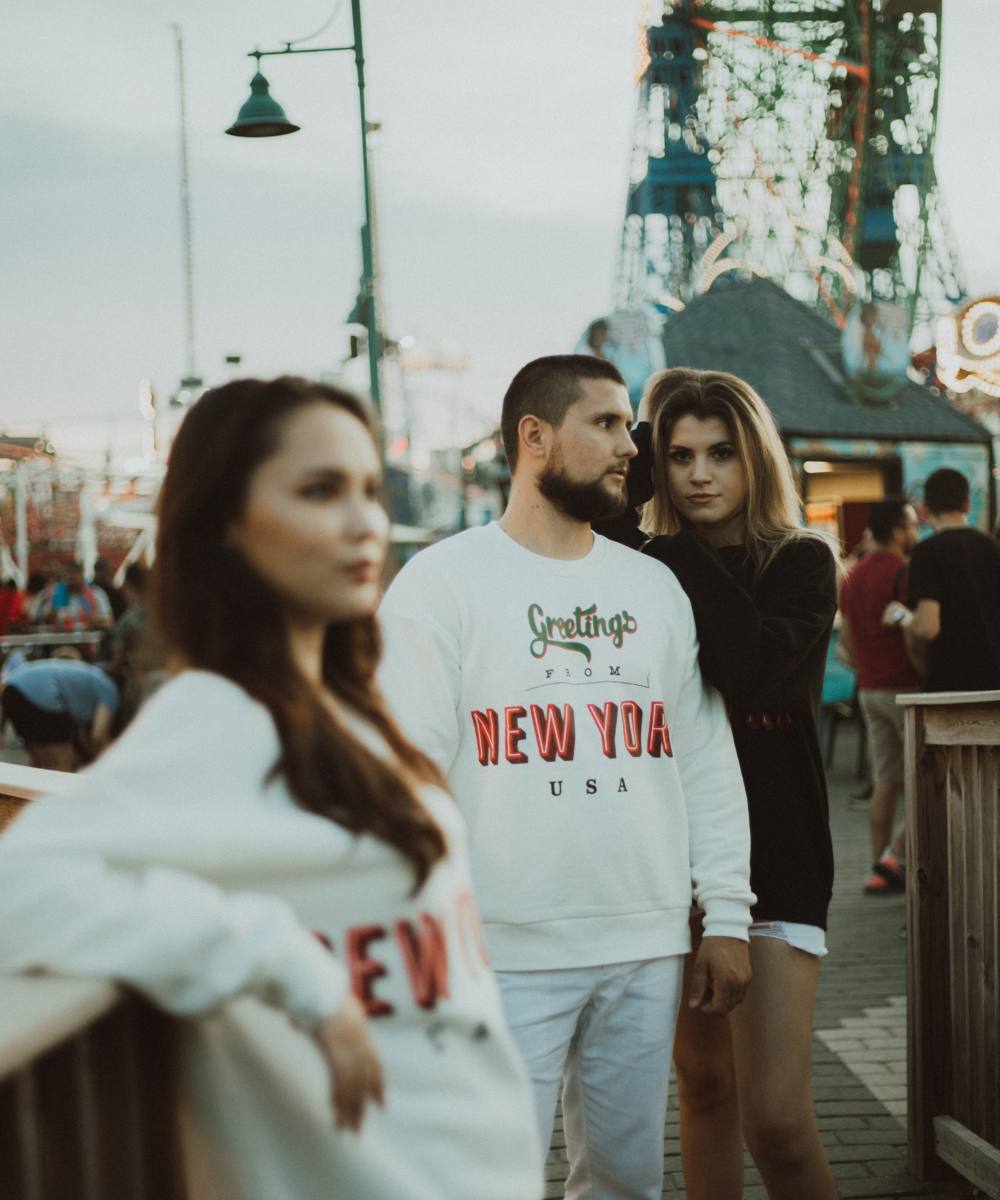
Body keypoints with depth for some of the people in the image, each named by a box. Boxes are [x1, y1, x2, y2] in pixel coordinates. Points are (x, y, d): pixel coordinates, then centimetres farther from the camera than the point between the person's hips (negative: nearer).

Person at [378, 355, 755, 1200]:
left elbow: (708, 761, 14)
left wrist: (727, 918, 9)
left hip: (646, 951, 5)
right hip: (506, 951, -5)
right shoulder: (444, 581, -2)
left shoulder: (656, 587, 13)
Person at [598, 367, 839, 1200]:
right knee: (704, 1083, 15)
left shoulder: (800, 562, -3)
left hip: (775, 858, -4)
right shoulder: (649, 570, 6)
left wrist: (680, 548, -16)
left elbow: (750, 669, -22)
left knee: (777, 1118, -10)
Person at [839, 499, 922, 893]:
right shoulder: (904, 573, -13)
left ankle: (881, 869, 8)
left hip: (870, 690, 8)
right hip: (906, 688, -8)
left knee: (887, 782, 10)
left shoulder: (855, 574, 13)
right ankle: (896, 855, -8)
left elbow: (846, 638, 17)